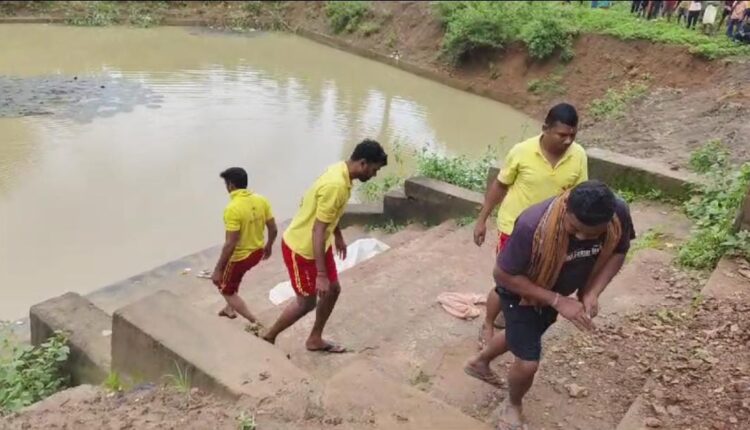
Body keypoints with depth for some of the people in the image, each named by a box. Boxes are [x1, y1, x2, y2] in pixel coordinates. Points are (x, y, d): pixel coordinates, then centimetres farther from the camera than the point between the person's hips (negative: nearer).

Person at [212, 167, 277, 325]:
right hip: (257, 252, 8)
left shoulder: (232, 208, -27)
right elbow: (273, 229, 1)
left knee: (227, 290, 16)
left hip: (240, 256, -7)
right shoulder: (261, 200, -7)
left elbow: (230, 244, -27)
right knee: (231, 279, 33)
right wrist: (268, 246, 20)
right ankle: (230, 309, 48)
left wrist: (217, 269, -18)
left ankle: (255, 323, 12)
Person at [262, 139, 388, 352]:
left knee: (333, 289, 16)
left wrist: (338, 236, 28)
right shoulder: (336, 186, -32)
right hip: (301, 249, -9)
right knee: (307, 302, 6)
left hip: (319, 245, 9)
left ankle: (315, 340, 33)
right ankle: (268, 338, 25)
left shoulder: (341, 172, -2)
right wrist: (321, 275, -28)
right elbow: (318, 232, -31)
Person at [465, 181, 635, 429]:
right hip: (522, 293, -5)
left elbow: (618, 252, -8)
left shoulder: (619, 214, -29)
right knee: (528, 363, -4)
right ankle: (513, 405, 32)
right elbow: (503, 275, -30)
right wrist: (558, 301, -33)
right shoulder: (533, 225, -43)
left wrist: (592, 293, -24)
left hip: (559, 291, 6)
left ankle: (479, 362, 57)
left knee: (520, 336, 27)